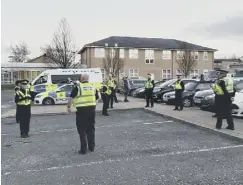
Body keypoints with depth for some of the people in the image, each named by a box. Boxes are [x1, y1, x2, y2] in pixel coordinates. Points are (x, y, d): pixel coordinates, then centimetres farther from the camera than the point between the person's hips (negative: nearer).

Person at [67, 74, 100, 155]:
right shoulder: (93, 87, 9)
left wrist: (68, 107, 7)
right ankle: (91, 147, 24)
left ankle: (83, 149, 6)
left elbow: (71, 98, -6)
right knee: (91, 128, 16)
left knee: (82, 130, 4)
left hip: (81, 110, -4)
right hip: (92, 109, 4)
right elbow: (97, 98, 18)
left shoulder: (78, 87, -5)